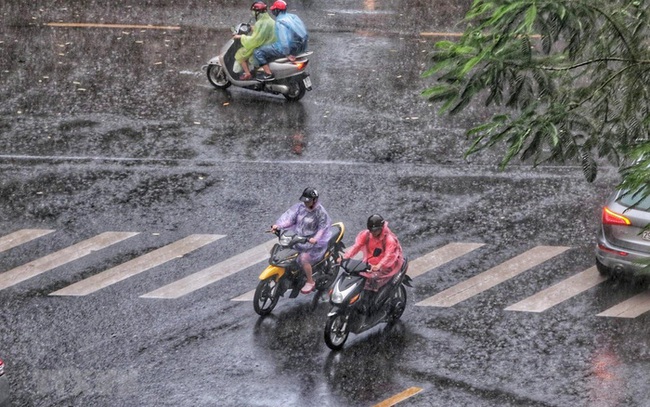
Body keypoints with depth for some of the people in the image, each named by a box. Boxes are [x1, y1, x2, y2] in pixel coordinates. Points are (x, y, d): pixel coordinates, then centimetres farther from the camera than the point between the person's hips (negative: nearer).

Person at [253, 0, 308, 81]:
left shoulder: (279, 22, -16)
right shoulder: (293, 17, 10)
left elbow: (283, 39, -27)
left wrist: (287, 54, -18)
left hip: (290, 47, -9)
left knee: (258, 53, -6)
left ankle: (268, 74, -8)